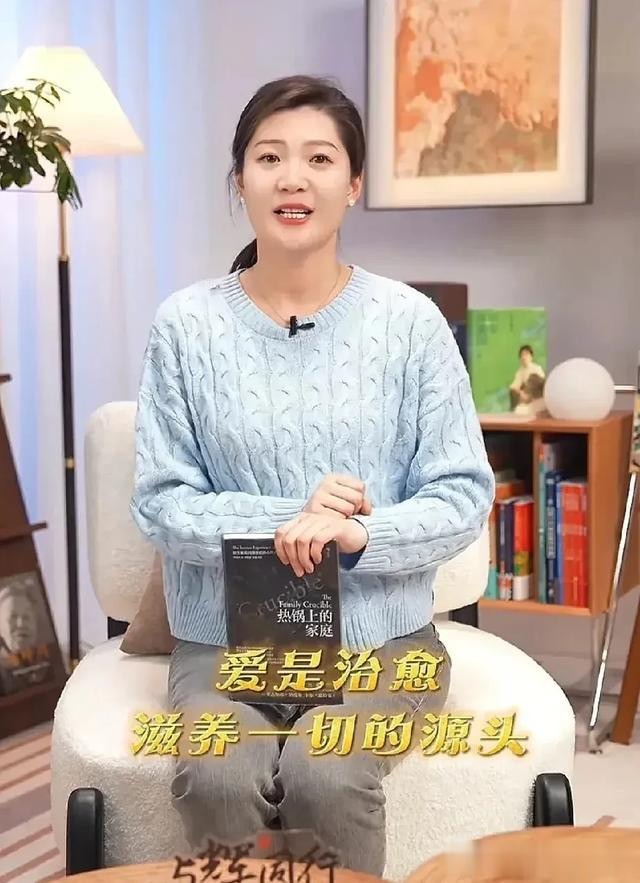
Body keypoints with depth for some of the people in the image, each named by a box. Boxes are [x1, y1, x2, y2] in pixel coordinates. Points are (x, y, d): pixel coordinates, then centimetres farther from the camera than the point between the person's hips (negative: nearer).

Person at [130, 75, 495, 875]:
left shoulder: (410, 321, -2)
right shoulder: (186, 324, -1)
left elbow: (465, 495, -2)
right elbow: (159, 501, -3)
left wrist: (360, 535, -21)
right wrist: (282, 521, -19)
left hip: (383, 641, 0)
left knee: (324, 776, -29)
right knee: (217, 780, -29)